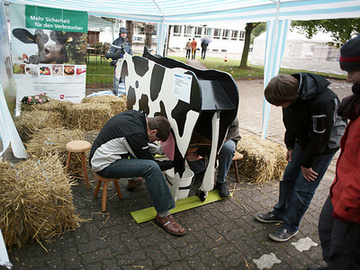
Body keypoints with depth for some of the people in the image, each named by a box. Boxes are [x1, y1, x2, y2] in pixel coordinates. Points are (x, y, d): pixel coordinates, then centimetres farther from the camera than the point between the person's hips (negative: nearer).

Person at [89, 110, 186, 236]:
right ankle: (164, 216, -17)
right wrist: (173, 163, -2)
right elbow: (150, 163, -13)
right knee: (151, 168, -25)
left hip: (102, 153, 10)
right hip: (104, 165, -10)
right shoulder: (137, 134, -26)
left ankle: (133, 180, 37)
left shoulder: (136, 115, -1)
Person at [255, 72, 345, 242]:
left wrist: (306, 163, -14)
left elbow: (320, 138, -25)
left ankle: (290, 226, 15)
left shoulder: (322, 102, -37)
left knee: (303, 188, -2)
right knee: (288, 178, 13)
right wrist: (290, 146, 7)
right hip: (303, 141, 7)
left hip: (325, 146, -7)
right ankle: (280, 213, 32)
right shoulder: (291, 91, -13)